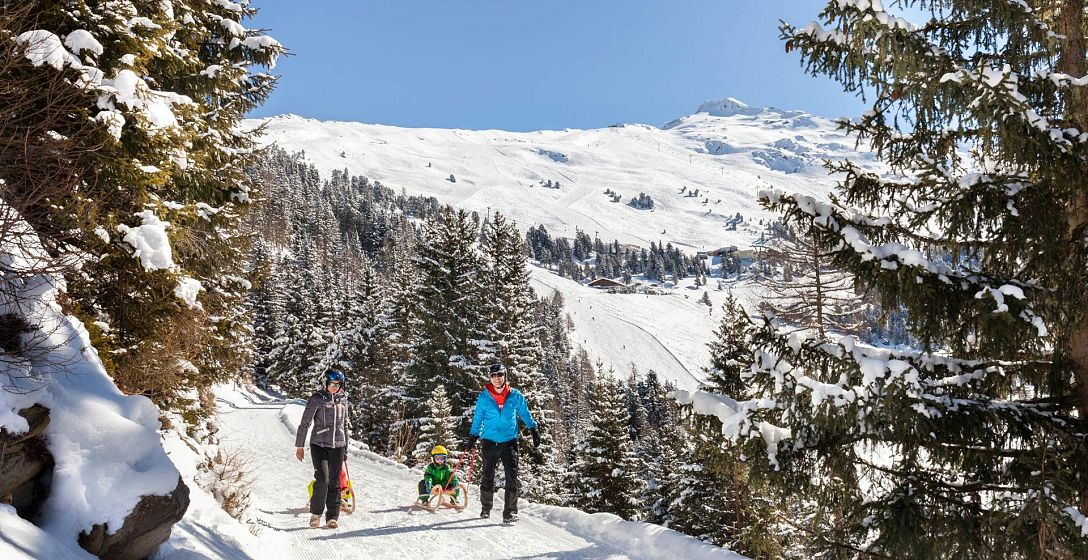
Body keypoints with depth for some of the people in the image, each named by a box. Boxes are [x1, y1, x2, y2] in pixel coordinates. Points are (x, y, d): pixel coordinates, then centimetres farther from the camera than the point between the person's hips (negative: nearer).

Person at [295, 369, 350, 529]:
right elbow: (304, 423, -3)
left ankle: (332, 517, 13)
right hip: (319, 444, -4)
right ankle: (316, 513, 5)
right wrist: (299, 446, -5)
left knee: (335, 482, 4)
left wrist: (346, 447, 18)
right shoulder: (317, 399, -5)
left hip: (337, 446, 4)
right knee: (322, 479, -14)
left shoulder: (343, 399, 9)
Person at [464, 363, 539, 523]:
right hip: (490, 442, 0)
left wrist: (534, 430, 13)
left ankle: (510, 512, -6)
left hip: (509, 442, 0)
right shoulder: (484, 397, 0)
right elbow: (477, 419, 10)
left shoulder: (515, 396, 1)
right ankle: (486, 508, 25)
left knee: (512, 477, -9)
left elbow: (525, 414, 14)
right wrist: (472, 438, 9)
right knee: (488, 477, 7)